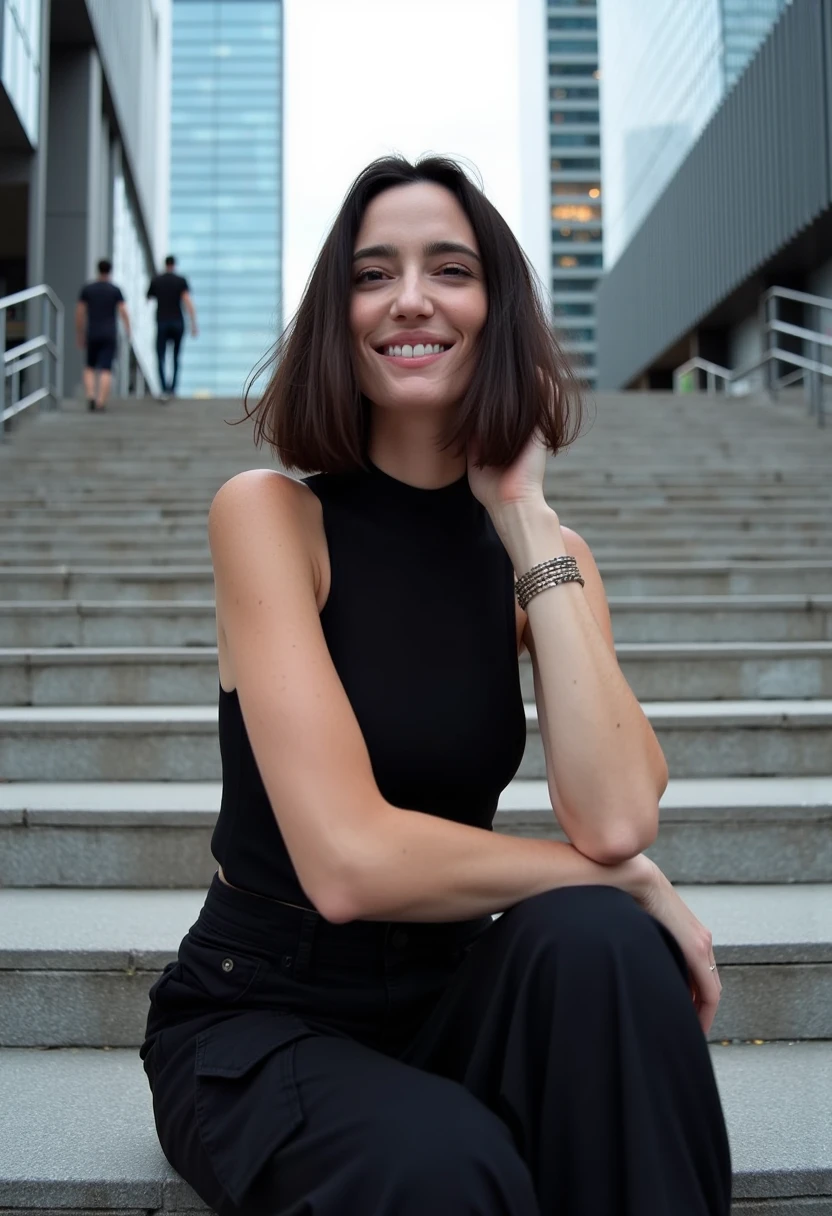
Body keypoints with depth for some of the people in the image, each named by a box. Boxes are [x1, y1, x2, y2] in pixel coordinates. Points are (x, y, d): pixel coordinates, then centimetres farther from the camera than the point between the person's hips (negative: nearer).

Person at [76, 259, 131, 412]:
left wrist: (79, 336, 10)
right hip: (110, 335, -1)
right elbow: (124, 313, -10)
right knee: (106, 371, -2)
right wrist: (128, 332, -1)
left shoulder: (86, 289, 2)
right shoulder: (115, 290, -2)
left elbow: (79, 314, 2)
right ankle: (101, 401, -13)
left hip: (92, 335, 2)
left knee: (90, 368, 16)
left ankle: (90, 396, -5)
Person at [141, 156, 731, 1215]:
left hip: (448, 996, 4)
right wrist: (617, 878, -15)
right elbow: (346, 860, -24)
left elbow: (615, 820, -21)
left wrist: (524, 514, -17)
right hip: (257, 1022, -3)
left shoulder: (542, 552, -1)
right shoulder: (268, 512, -13)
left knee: (595, 945, -28)